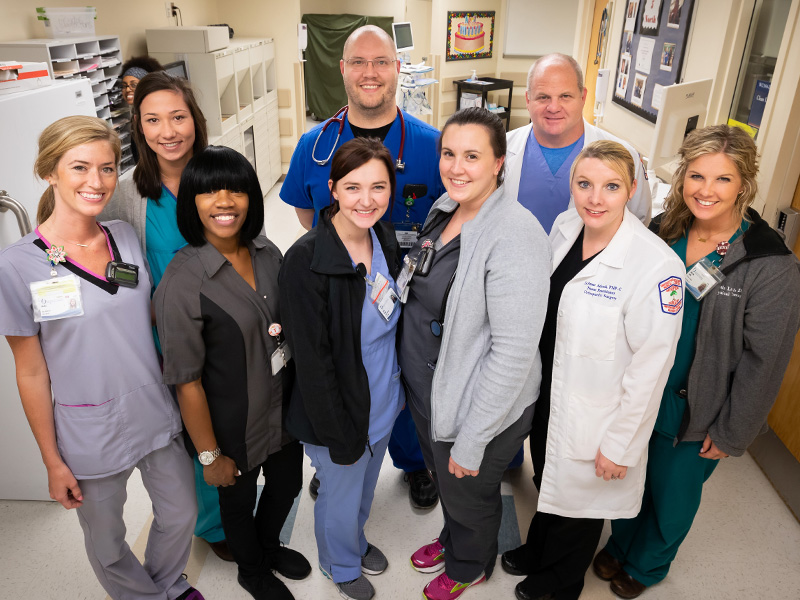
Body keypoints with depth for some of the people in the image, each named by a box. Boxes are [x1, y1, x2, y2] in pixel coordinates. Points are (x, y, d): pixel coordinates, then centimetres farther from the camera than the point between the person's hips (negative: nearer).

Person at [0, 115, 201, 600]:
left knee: (182, 513, 21)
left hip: (156, 412, 4)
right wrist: (53, 461, -4)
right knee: (107, 542, 19)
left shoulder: (126, 237, -3)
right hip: (89, 435, -3)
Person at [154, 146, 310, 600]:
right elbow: (187, 380, -19)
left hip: (285, 409, 5)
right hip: (234, 426, -5)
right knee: (240, 502, 22)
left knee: (287, 486, 26)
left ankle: (270, 545, 59)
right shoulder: (182, 281, -25)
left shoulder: (269, 254, -7)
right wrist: (210, 455, -12)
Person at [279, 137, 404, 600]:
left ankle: (357, 540, 60)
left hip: (383, 400, 6)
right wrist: (340, 435, -17)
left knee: (366, 485, 29)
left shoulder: (385, 239, -6)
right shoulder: (306, 260, -27)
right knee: (341, 496, 20)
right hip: (339, 410, -6)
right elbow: (312, 359, -23)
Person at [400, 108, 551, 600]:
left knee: (469, 495, 21)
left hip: (480, 408, -7)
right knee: (444, 482, 31)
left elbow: (514, 352, -27)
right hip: (425, 389, 7)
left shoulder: (516, 236, -28)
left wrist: (471, 441, -21)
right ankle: (451, 540, 62)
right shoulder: (445, 209, -2)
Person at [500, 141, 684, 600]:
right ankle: (536, 551, 59)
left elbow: (651, 366, -22)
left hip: (595, 420, -6)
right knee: (546, 482, 29)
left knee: (580, 500, 20)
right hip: (547, 397, 6)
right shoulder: (564, 227, -6)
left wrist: (621, 445, -16)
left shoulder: (657, 266, -27)